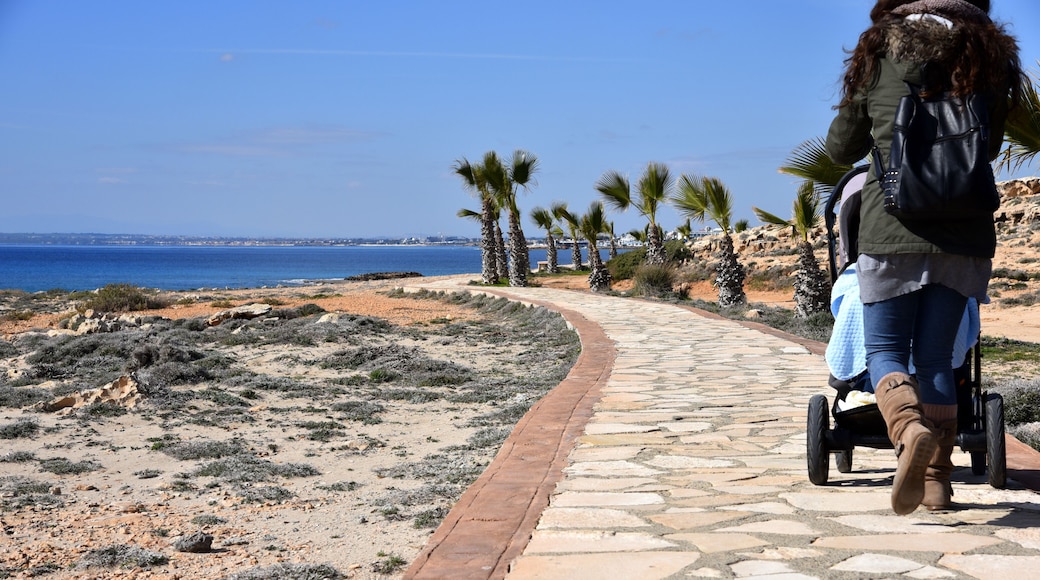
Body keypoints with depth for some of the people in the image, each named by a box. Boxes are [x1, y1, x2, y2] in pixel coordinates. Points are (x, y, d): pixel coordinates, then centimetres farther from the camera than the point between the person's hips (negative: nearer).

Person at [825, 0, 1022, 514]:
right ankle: (937, 481, 11)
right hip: (965, 234, 3)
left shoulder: (876, 58, 3)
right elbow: (989, 147, 18)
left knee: (884, 350, 5)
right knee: (936, 355, 12)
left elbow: (840, 149, 10)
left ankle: (909, 430, -24)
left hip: (892, 231, -2)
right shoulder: (991, 58, 9)